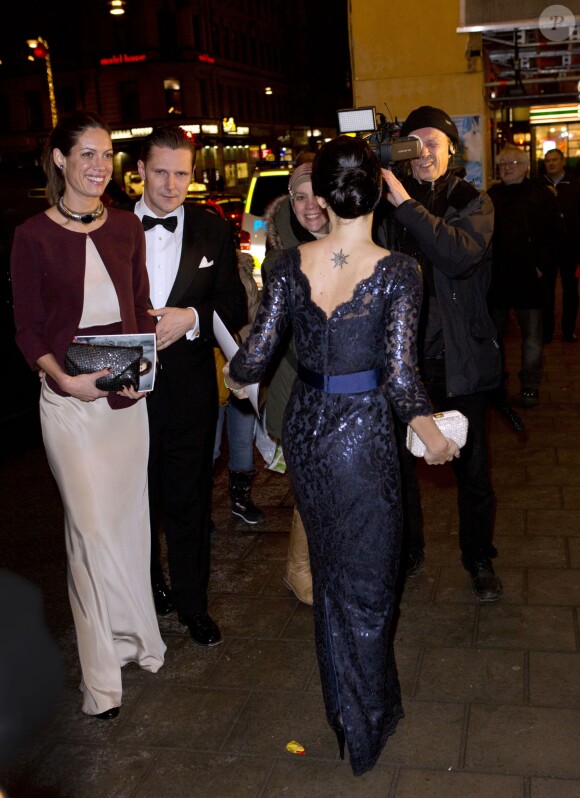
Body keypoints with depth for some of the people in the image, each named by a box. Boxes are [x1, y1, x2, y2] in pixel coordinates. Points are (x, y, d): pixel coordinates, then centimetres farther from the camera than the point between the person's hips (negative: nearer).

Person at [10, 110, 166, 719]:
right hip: (69, 398, -4)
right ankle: (102, 670, 14)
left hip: (127, 394, 4)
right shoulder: (34, 235, -5)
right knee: (91, 525, -1)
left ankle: (132, 636, 32)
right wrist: (64, 377, -18)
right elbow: (28, 330, -2)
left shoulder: (126, 227, 5)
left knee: (128, 516, 12)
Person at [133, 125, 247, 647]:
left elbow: (237, 307, 1)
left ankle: (192, 603, 26)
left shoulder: (214, 232, 3)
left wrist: (191, 317, -17)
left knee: (188, 500, 9)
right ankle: (148, 590, 36)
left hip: (190, 392, 0)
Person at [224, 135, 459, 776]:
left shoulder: (291, 264, -7)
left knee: (329, 570, 23)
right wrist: (427, 428, -5)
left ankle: (343, 707, 43)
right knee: (365, 583, 13)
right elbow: (400, 373, -21)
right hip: (362, 434, -4)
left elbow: (255, 355, -8)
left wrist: (235, 375, 13)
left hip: (304, 427, 4)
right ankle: (366, 730, 31)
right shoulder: (397, 271, -15)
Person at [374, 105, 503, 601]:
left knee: (472, 467, 8)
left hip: (457, 357, -2)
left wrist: (406, 203, -26)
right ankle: (407, 553, 32)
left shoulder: (473, 202, -2)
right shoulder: (389, 204, 6)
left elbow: (461, 254, -23)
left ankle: (479, 560, 27)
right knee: (399, 461, 12)